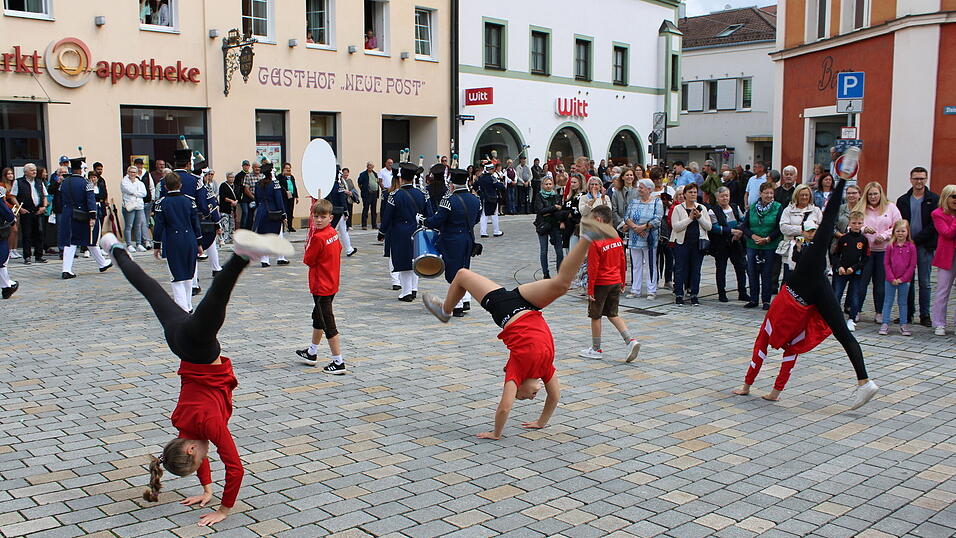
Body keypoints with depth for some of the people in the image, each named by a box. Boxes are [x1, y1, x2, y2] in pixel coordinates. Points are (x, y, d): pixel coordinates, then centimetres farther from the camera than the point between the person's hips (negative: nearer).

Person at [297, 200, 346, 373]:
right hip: (332, 283, 9)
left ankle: (338, 362, -3)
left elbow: (308, 260, -15)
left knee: (328, 323, -5)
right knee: (318, 317, 24)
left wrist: (307, 246, 2)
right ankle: (312, 353, 41)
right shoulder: (334, 233, 2)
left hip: (321, 286, -9)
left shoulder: (318, 237, -23)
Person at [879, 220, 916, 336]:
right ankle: (885, 324, 9)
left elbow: (912, 265, -3)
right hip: (891, 280, 0)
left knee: (903, 303, 10)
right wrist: (892, 278, -8)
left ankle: (904, 325, 16)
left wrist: (903, 278, -8)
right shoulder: (890, 246, -1)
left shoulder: (911, 247, -3)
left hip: (904, 280, 0)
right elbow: (886, 263, -1)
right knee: (888, 302, 5)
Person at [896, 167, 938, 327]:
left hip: (925, 247, -2)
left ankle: (925, 315, 8)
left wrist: (916, 240, -12)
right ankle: (907, 314, 12)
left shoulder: (934, 200, 1)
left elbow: (934, 225, -6)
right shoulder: (903, 200, 10)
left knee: (924, 282, 1)